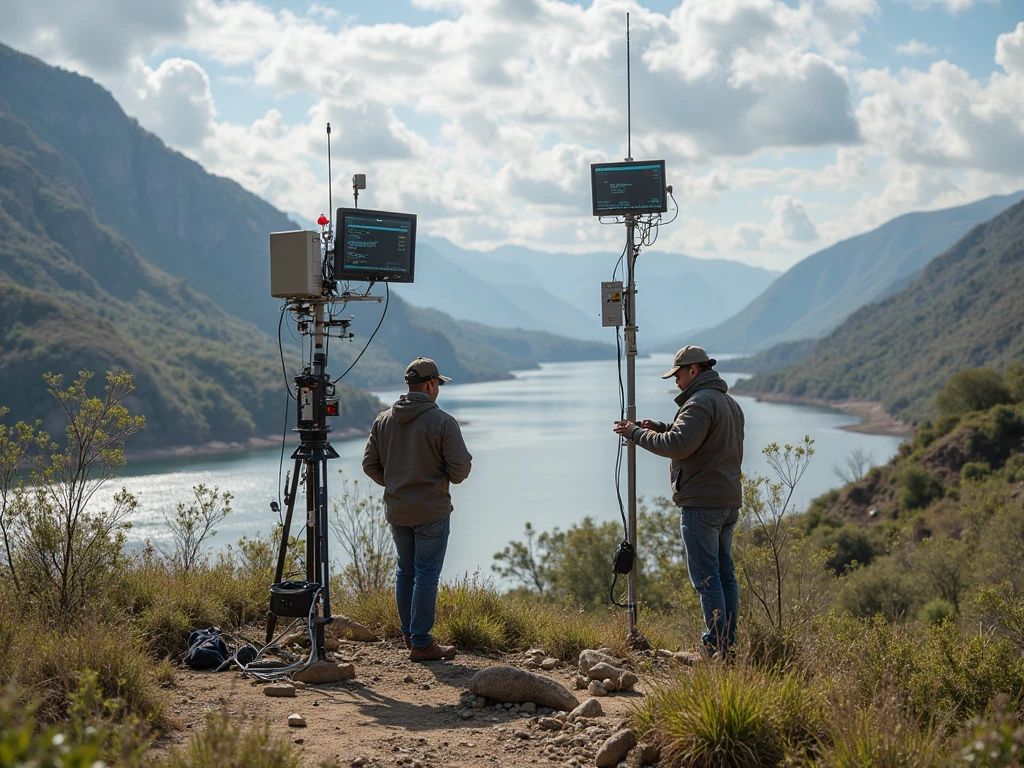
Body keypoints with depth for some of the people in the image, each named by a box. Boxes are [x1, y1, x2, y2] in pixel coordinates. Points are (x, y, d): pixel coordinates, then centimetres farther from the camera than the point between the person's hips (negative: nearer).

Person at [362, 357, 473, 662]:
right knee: (426, 574, -2)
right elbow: (460, 470, -14)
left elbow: (370, 464, 7)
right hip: (431, 510, -6)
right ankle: (421, 643, 0)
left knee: (405, 571, 17)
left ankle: (410, 634, 24)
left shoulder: (383, 420, 4)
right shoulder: (442, 422, -13)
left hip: (396, 510, 6)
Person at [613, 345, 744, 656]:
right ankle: (728, 641, 16)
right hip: (729, 500, 10)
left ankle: (716, 644, -5)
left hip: (701, 503, -10)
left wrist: (637, 433, -13)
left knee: (705, 575, -6)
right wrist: (662, 427, 17)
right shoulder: (730, 403, 18)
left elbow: (679, 445, -25)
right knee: (725, 572, 12)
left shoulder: (700, 402, -14)